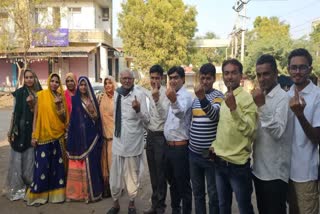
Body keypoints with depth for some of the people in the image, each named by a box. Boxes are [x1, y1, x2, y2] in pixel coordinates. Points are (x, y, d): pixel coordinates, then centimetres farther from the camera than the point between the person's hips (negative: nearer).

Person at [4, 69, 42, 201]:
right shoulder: (19, 93, 0)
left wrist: (32, 104, -14)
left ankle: (31, 186, 20)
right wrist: (11, 130, -1)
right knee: (18, 158, 1)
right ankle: (16, 187, 14)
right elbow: (14, 112, 2)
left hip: (34, 130, 2)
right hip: (21, 129, -2)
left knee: (31, 158, 6)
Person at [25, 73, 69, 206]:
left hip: (58, 135, 3)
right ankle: (39, 194, 14)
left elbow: (64, 118, 2)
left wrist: (59, 105, -14)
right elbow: (36, 115, -1)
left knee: (57, 165, 8)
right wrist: (34, 135, -5)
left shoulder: (60, 97, 6)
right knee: (42, 166, -1)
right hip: (43, 136, -3)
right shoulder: (41, 95, -1)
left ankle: (56, 192, 21)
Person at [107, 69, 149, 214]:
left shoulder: (139, 94, -10)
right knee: (115, 174, 12)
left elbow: (146, 120, -15)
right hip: (118, 140, 4)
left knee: (132, 174, 10)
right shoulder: (116, 93, 6)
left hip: (133, 141, -4)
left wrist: (138, 109, -32)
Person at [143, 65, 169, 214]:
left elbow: (164, 116, -23)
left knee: (160, 173, 4)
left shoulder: (165, 94, -13)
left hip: (160, 136, -7)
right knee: (153, 172, 15)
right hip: (150, 135, 7)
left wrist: (156, 99, -35)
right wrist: (146, 136, 16)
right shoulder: (148, 94, 9)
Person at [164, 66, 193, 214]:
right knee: (172, 181, 22)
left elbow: (180, 113, -41)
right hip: (169, 145, 9)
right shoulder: (172, 95, 12)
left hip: (180, 147, -9)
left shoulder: (185, 96, -16)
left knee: (183, 184, 3)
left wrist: (173, 100, -57)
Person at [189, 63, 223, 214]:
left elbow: (214, 115, -29)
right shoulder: (195, 98, 10)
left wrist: (202, 98, -44)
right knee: (197, 191, 18)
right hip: (194, 153, 6)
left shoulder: (218, 95, -8)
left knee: (213, 193, 7)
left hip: (210, 154, -6)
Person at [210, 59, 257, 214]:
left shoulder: (247, 98, -14)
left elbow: (250, 131, -25)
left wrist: (234, 108, -33)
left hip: (238, 164, -7)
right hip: (220, 162, 7)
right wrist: (215, 144, 7)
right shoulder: (224, 98, 9)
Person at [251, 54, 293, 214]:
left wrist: (262, 106, -28)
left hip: (275, 172, -7)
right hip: (258, 168, 7)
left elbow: (278, 132, -25)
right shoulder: (261, 97, 9)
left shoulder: (283, 97, -14)